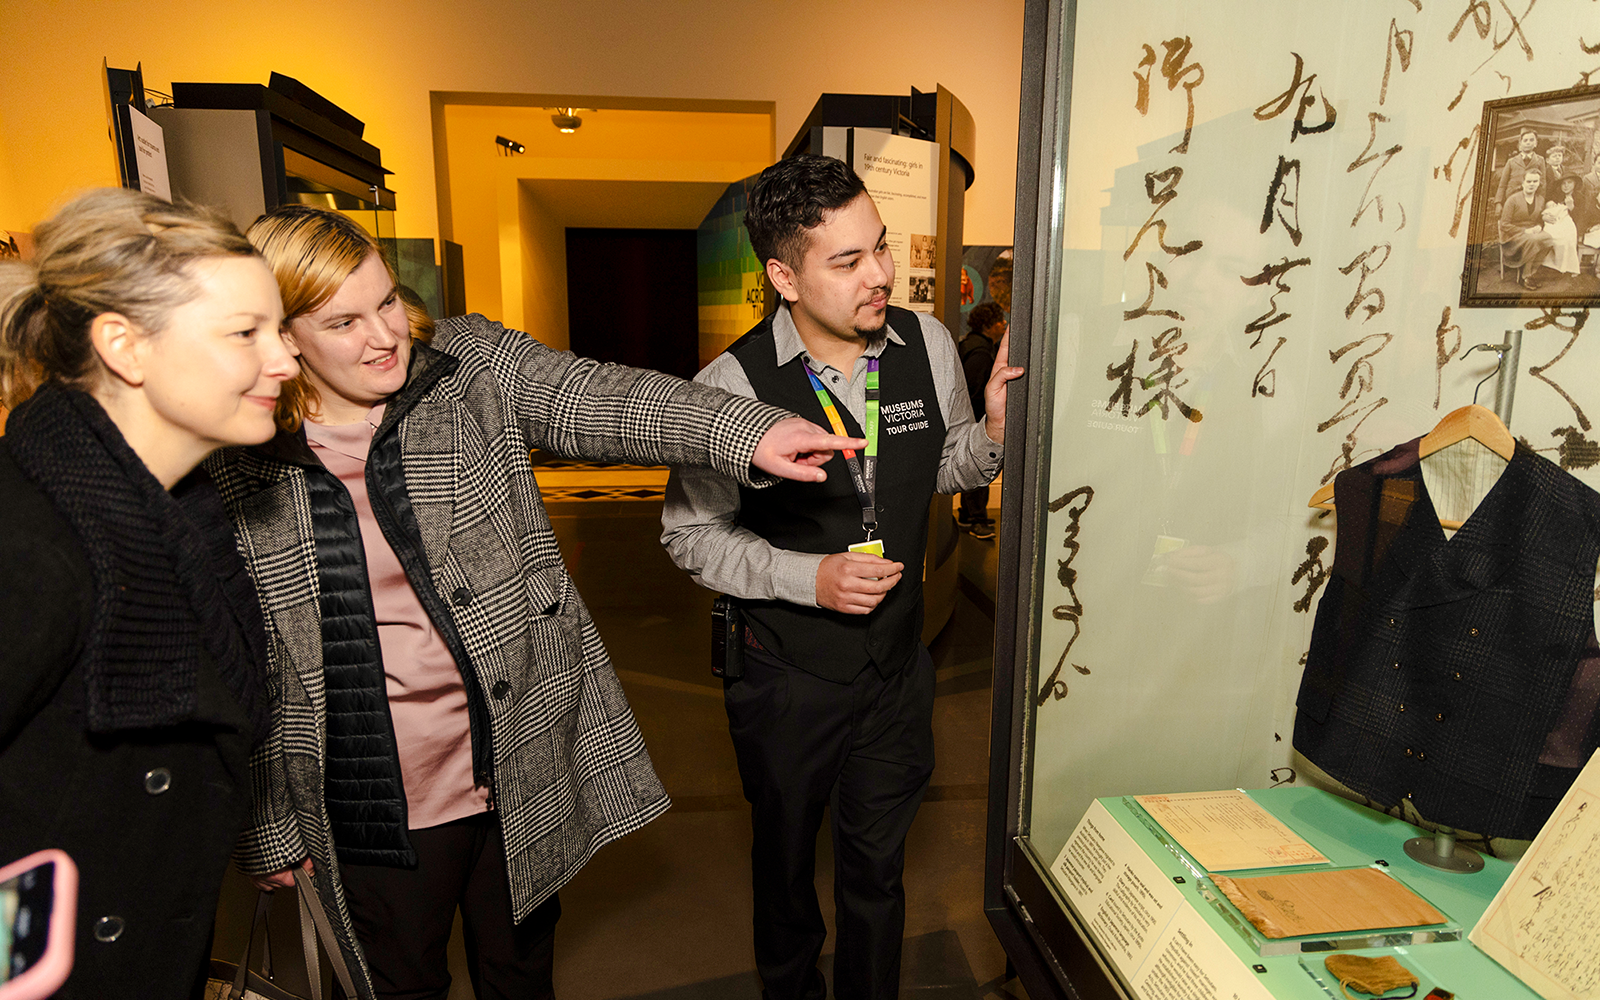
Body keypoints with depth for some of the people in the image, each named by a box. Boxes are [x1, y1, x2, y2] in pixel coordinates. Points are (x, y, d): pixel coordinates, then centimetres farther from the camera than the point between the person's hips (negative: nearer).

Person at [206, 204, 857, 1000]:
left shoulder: (473, 367, -6)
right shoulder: (237, 471, -6)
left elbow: (595, 400, -23)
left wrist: (746, 431, -40)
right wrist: (268, 827, 6)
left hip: (522, 773, 1)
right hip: (373, 811, 0)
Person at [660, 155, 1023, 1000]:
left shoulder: (928, 344, -8)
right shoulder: (732, 386, -20)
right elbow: (691, 533, -10)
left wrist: (994, 429, -13)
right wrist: (809, 577, -22)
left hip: (898, 667, 3)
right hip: (787, 676, -2)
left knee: (877, 865, 22)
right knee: (785, 860, 23)